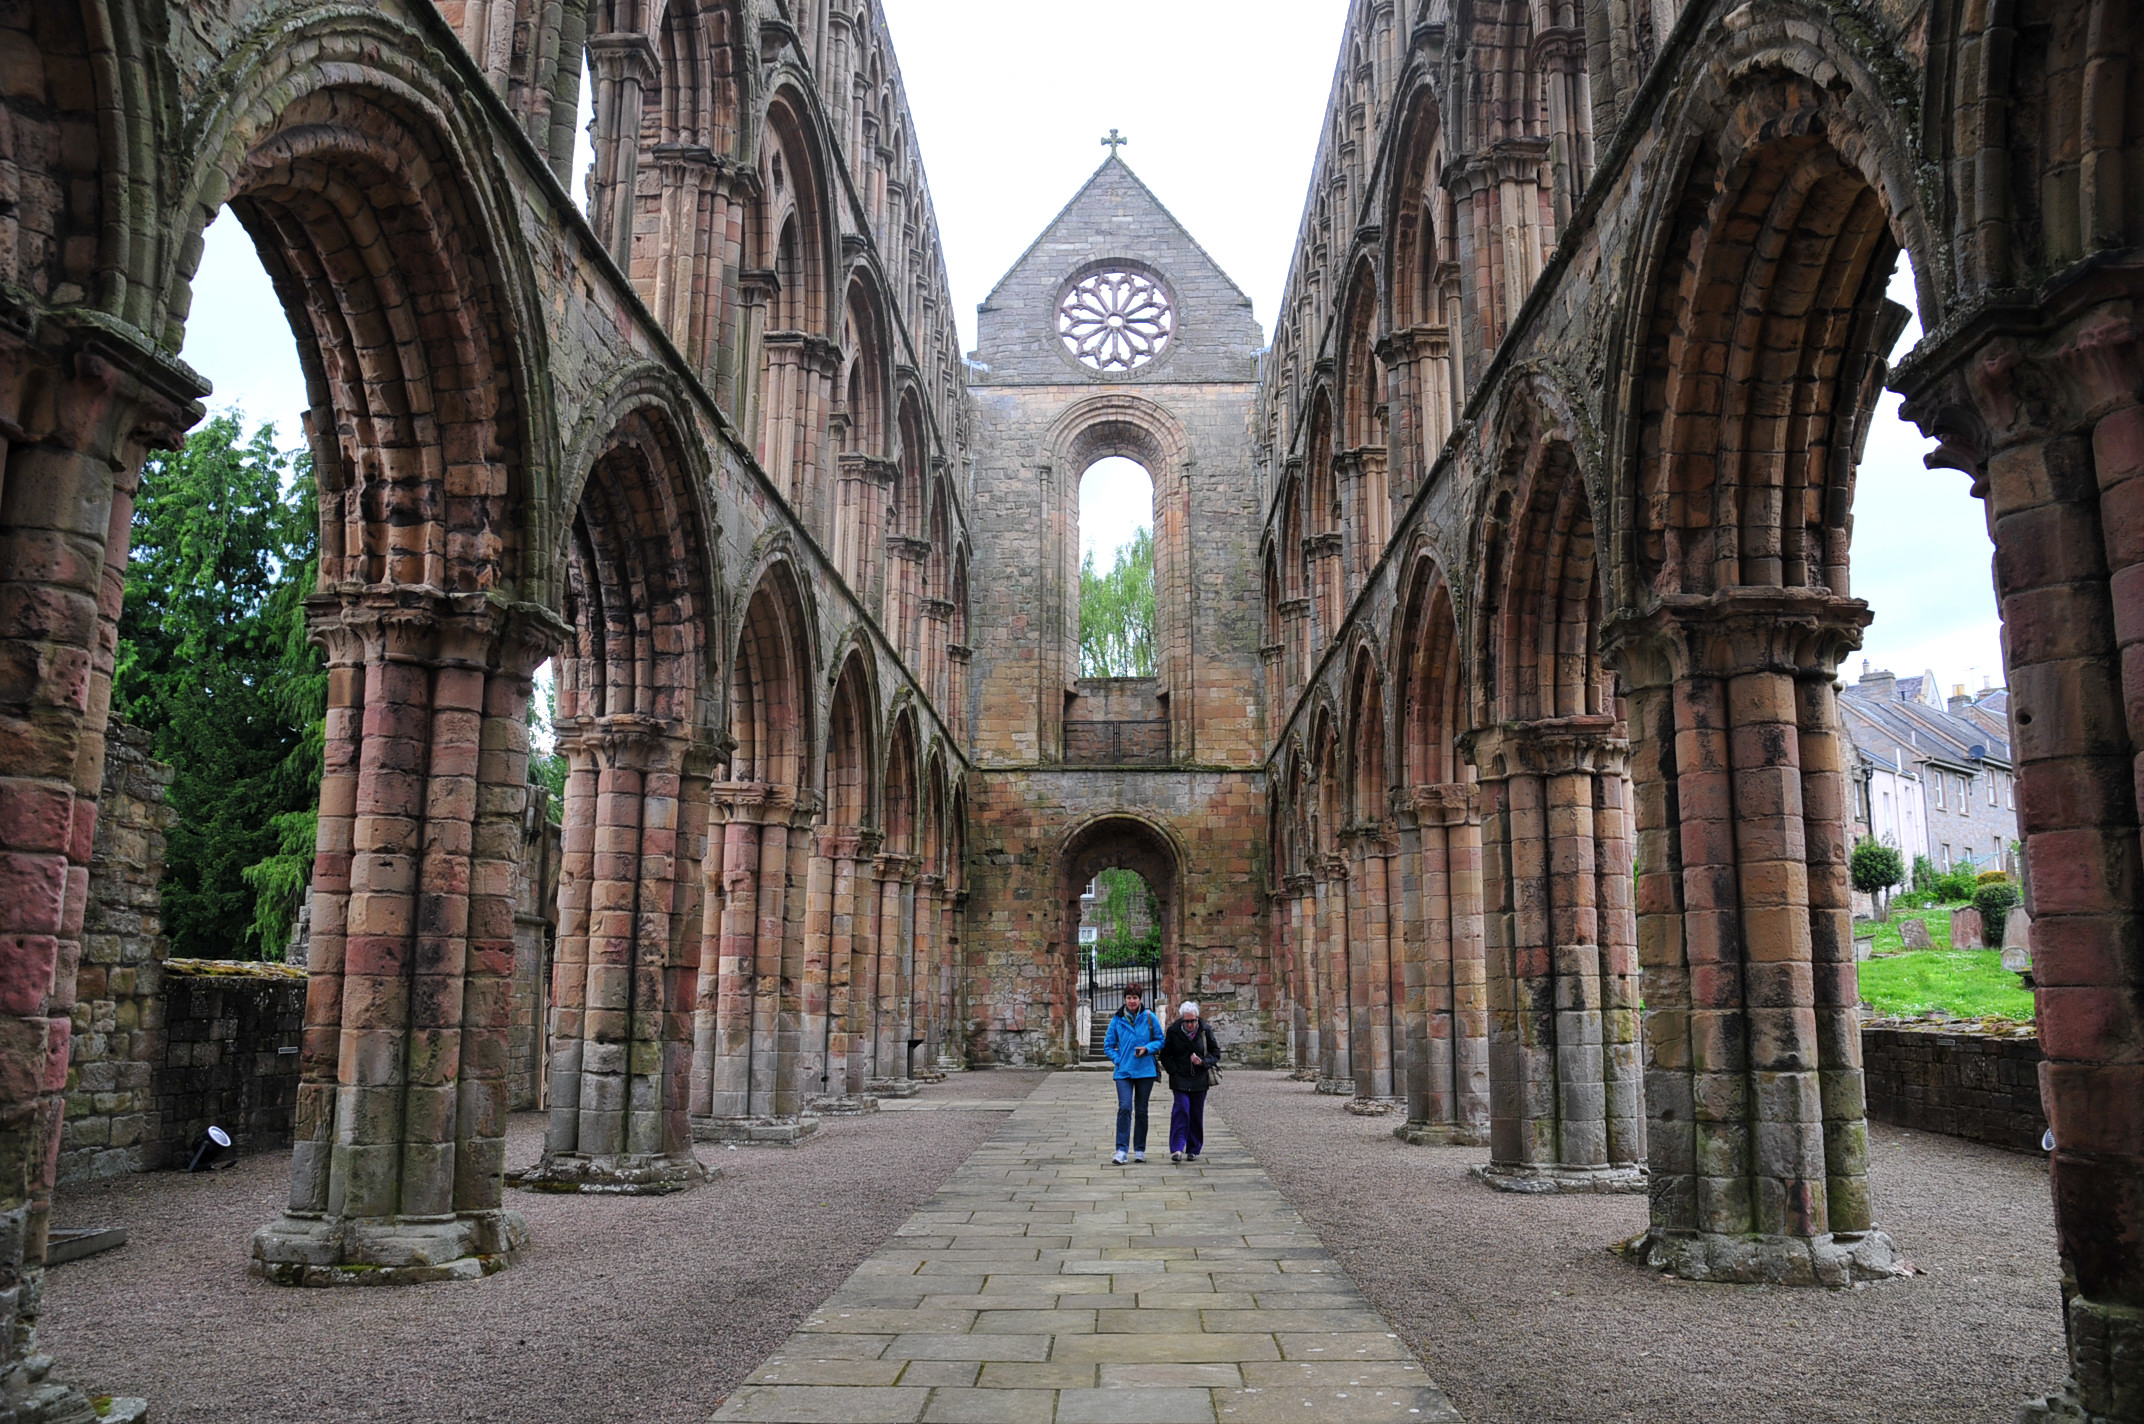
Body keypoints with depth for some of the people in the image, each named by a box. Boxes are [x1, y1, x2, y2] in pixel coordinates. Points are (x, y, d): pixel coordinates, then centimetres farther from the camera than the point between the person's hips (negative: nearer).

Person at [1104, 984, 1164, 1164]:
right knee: (1124, 1108, -14)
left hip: (1145, 1071, 1)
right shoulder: (1117, 1020, 3)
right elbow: (1108, 1045, 9)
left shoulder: (1150, 1018, 1)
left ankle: (1139, 1150, 19)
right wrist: (1118, 1060, -5)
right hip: (1124, 1072, 0)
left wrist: (1147, 1048, -11)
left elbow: (1160, 1040, 7)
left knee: (1141, 1111, 8)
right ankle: (1121, 1150, -15)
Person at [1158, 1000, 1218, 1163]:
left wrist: (1203, 1062, -11)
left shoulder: (1205, 1031, -2)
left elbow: (1216, 1053, 7)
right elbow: (1165, 1055, 6)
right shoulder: (1173, 1031, -4)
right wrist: (1174, 1071, -6)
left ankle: (1193, 1150, 18)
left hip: (1200, 1080, 1)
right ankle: (1177, 1148, -15)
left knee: (1197, 1114, 5)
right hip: (1180, 1079, -1)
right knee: (1181, 1109, -15)